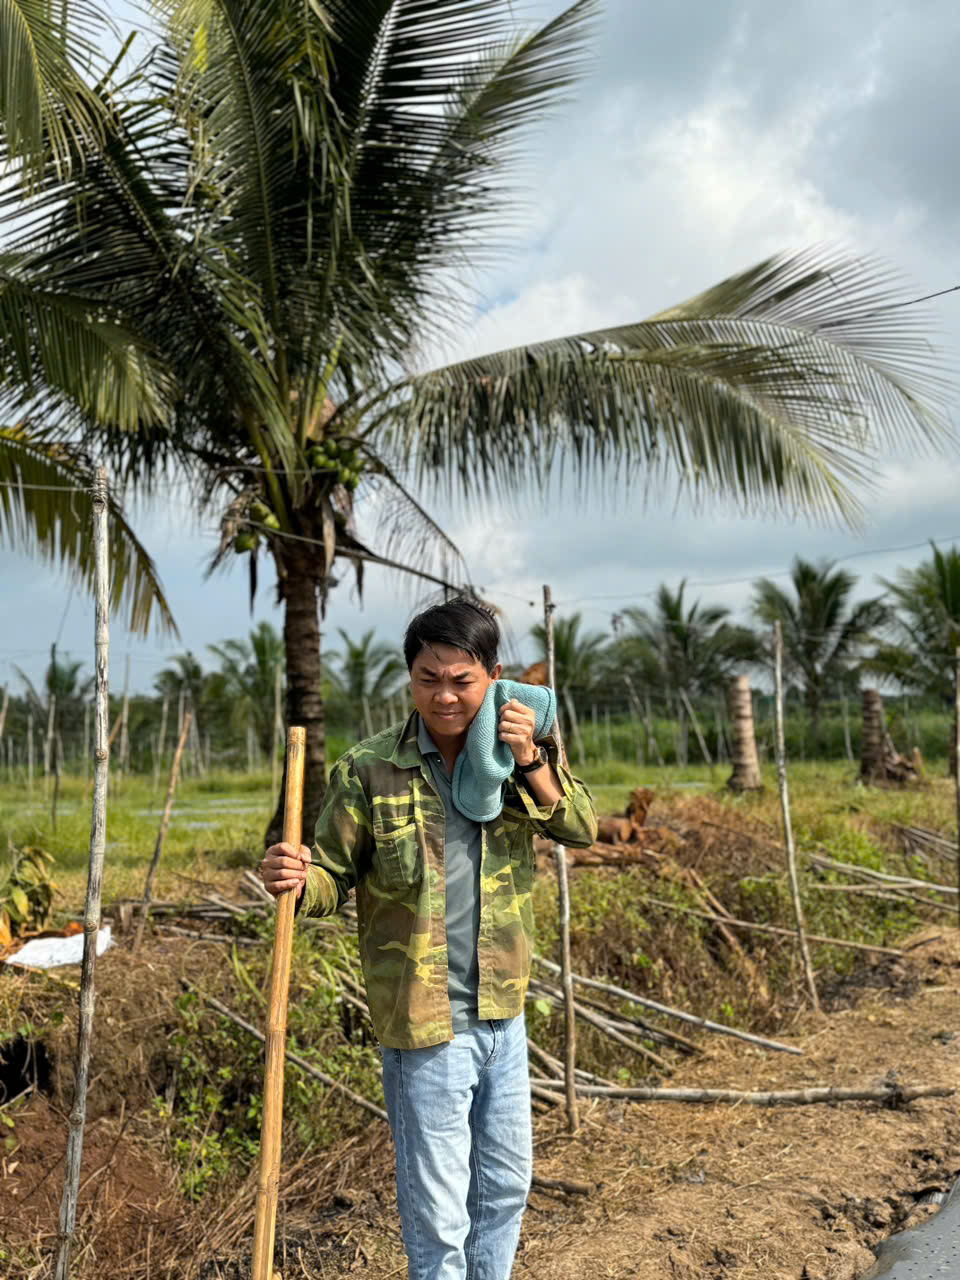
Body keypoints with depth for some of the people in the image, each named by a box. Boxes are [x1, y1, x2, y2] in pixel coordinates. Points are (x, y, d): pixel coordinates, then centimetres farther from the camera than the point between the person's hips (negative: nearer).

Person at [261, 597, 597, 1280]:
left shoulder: (517, 751, -1)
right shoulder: (368, 771, -13)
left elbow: (583, 828, -6)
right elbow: (335, 878, -7)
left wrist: (532, 763, -20)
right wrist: (297, 879, -29)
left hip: (504, 1015, 5)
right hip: (425, 1027, -4)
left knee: (506, 1187, 24)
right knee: (439, 1215, 8)